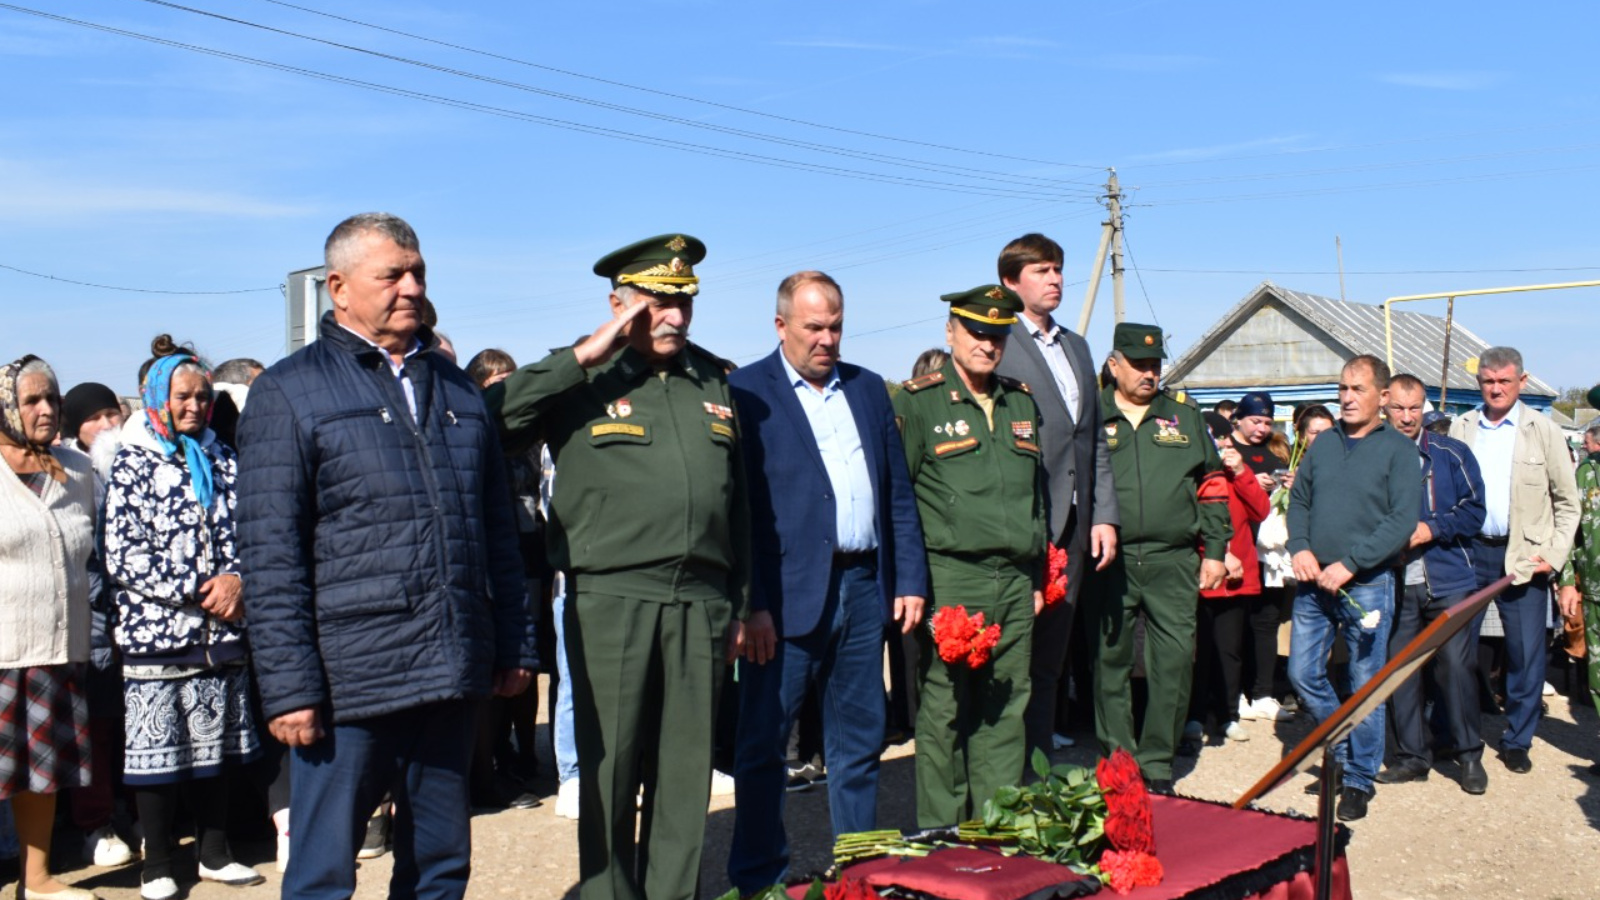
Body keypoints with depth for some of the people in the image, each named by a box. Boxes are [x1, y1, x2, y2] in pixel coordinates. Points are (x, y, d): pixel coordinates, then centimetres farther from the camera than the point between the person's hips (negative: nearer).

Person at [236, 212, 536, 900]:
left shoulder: (456, 389, 15)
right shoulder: (289, 392, -1)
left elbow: (498, 530, 17)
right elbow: (269, 556, -7)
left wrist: (513, 644, 13)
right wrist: (289, 687, -12)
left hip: (452, 676, 5)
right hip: (349, 681, -5)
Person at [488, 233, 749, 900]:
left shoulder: (715, 381, 14)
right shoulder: (583, 381, 2)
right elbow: (491, 420, -15)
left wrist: (739, 604, 14)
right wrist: (584, 357, -14)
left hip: (701, 601, 4)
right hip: (611, 599, -3)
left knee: (686, 766, 9)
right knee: (610, 764, 4)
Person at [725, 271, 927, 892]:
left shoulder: (869, 389, 13)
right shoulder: (746, 393, -4)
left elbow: (898, 493, 14)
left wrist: (910, 579, 8)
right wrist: (752, 603, -14)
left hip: (863, 588, 5)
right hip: (787, 595, -5)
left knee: (860, 740, 13)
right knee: (763, 743, 3)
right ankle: (759, 877, 17)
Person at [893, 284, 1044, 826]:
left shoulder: (1022, 402, 16)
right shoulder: (917, 402, -2)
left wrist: (1037, 576, 18)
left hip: (1016, 583, 5)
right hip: (950, 582, -5)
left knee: (1007, 712, 8)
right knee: (944, 713, 0)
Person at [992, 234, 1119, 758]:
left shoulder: (1077, 347, 18)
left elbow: (1095, 439, 19)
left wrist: (1103, 515, 10)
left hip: (1073, 527, 7)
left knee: (1050, 660, 13)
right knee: (1017, 661, -1)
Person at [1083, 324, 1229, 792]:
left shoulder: (1185, 419, 14)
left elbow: (1212, 486, 16)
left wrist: (1215, 551, 9)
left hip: (1173, 561, 1)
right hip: (1110, 561, -1)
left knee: (1175, 661, -2)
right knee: (1110, 660, 4)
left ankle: (1157, 762, 9)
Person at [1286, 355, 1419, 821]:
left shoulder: (1398, 449, -3)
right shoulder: (1323, 445, 12)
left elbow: (1403, 520, -11)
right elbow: (1298, 501, 15)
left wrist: (1350, 564, -17)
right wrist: (1300, 548, -5)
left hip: (1367, 585, -4)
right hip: (1314, 583, 5)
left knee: (1365, 686, 3)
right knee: (1303, 673, 6)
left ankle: (1359, 779, 17)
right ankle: (1343, 751, 28)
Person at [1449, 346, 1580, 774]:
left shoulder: (1543, 431, 2)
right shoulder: (1459, 429, 7)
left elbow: (1567, 501, 4)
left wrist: (1554, 555, -5)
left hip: (1523, 557, -2)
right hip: (1468, 552, 2)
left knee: (1526, 653, 2)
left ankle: (1517, 741, 16)